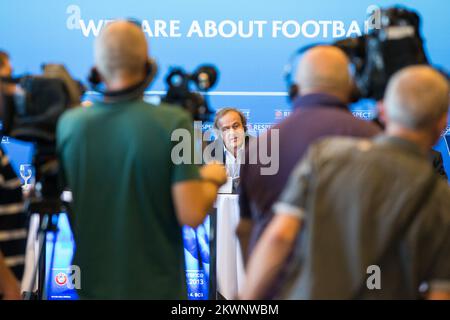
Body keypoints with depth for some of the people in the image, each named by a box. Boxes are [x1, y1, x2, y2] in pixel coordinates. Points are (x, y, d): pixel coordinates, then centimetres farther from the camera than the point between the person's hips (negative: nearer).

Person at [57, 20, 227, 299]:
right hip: (157, 286, -3)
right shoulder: (173, 123, -17)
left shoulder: (69, 124, -6)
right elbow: (191, 215, -20)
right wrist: (212, 179, 0)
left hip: (93, 285, 3)